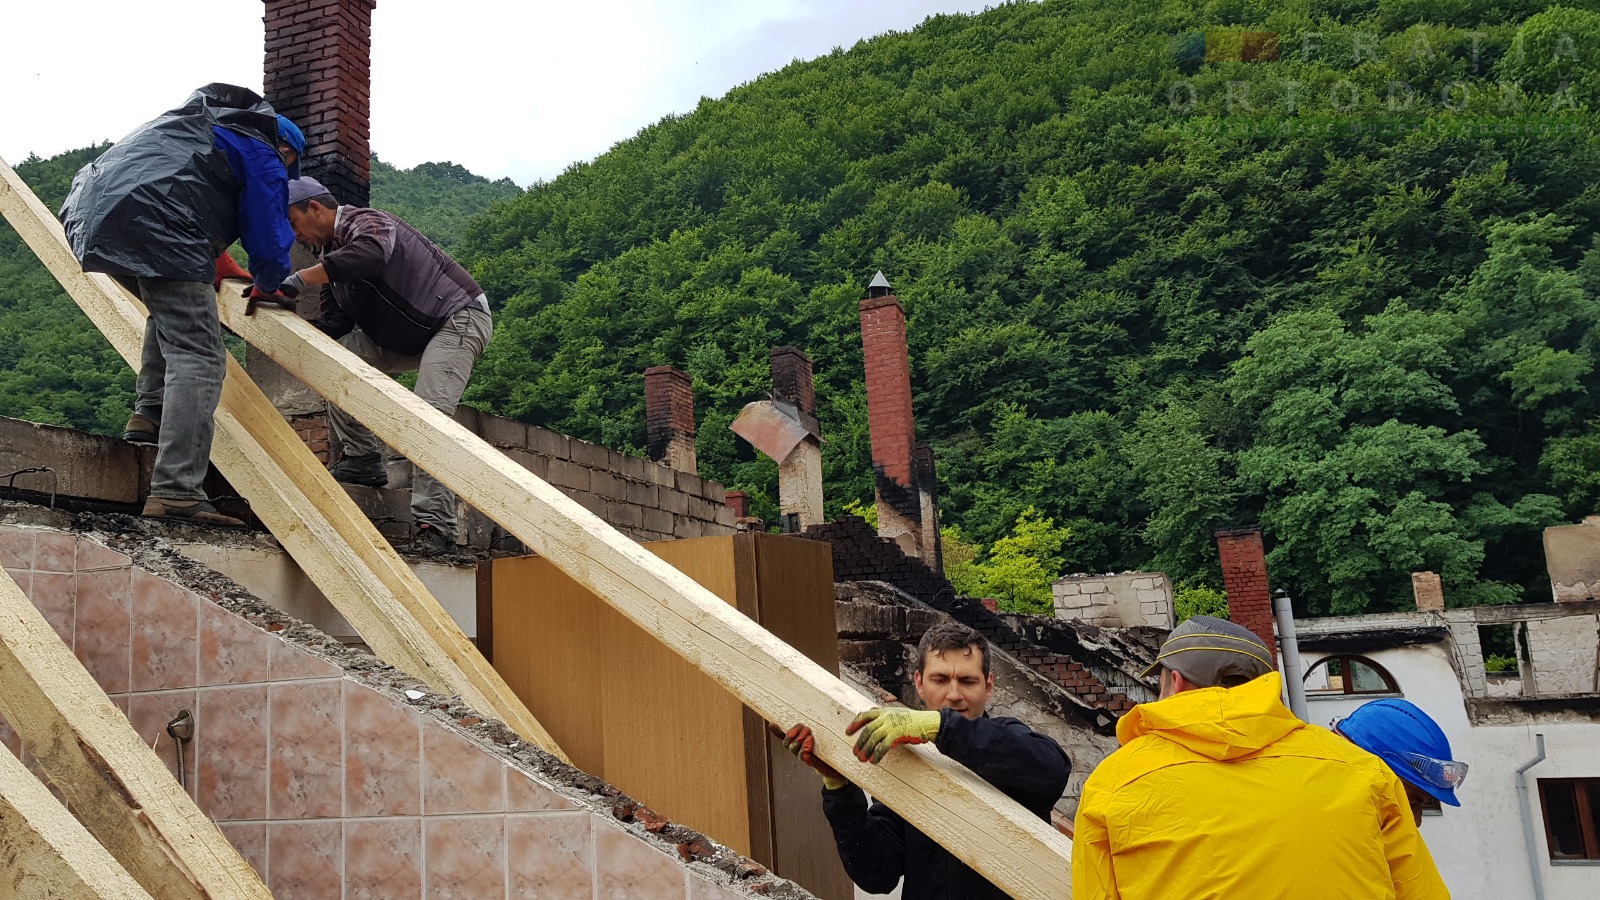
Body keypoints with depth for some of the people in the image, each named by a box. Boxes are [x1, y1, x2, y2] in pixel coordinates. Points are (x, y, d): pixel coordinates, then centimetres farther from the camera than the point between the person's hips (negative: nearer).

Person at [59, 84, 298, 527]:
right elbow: (268, 237, 8)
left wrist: (218, 262, 48)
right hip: (156, 226, -9)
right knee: (197, 359, -10)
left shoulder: (191, 124, 35)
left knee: (172, 312, 32)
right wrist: (267, 287, 28)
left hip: (91, 215, 9)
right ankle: (175, 491, -20)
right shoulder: (263, 157, 11)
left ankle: (149, 415, 17)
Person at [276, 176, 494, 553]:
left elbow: (371, 253, -41)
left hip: (460, 317, -10)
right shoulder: (330, 252, 13)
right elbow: (336, 322, 7)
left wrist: (298, 279, -40)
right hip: (408, 337, 10)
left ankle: (436, 525, -24)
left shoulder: (366, 222, -15)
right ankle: (363, 458, 5)